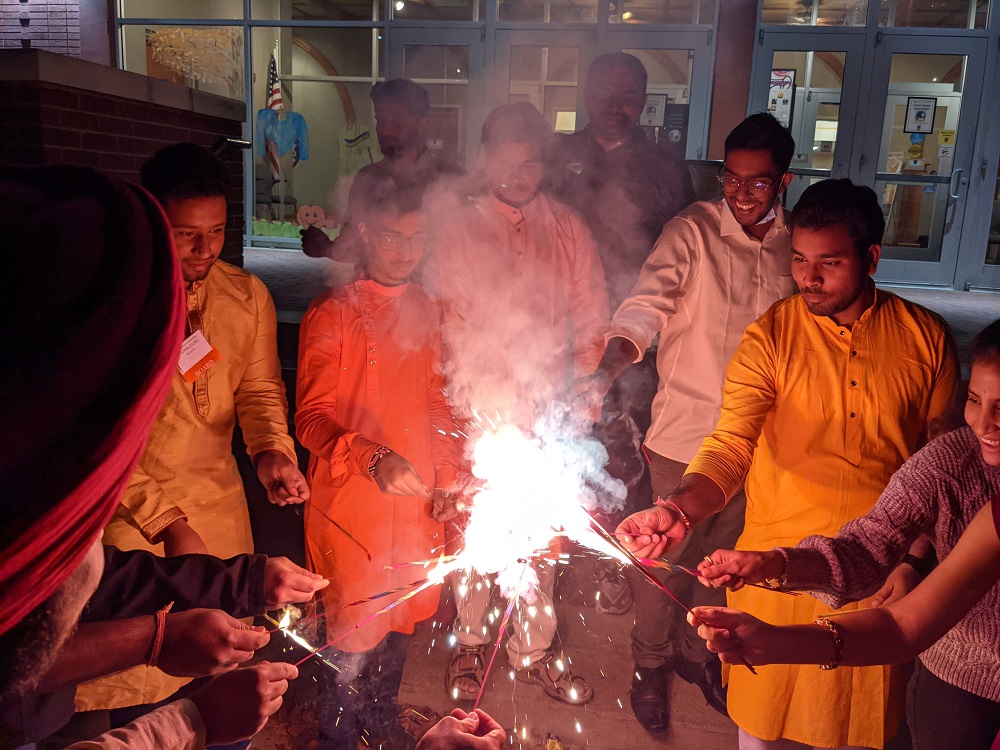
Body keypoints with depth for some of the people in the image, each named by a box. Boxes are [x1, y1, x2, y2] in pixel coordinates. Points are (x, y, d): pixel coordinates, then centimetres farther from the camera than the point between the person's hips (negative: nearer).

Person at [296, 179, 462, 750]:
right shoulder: (333, 315, -10)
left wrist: (446, 482, 8)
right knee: (357, 630, 5)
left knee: (401, 620, 18)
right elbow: (312, 419, -14)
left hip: (417, 499, 5)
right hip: (353, 501, -5)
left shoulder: (428, 313, 8)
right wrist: (374, 459, -30)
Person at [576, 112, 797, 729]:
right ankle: (651, 661, 33)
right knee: (666, 554, 8)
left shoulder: (794, 245, 2)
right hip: (686, 429, -4)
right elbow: (650, 299, -25)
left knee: (724, 551, 19)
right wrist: (608, 368, -43)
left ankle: (696, 649, 44)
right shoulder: (693, 231, -11)